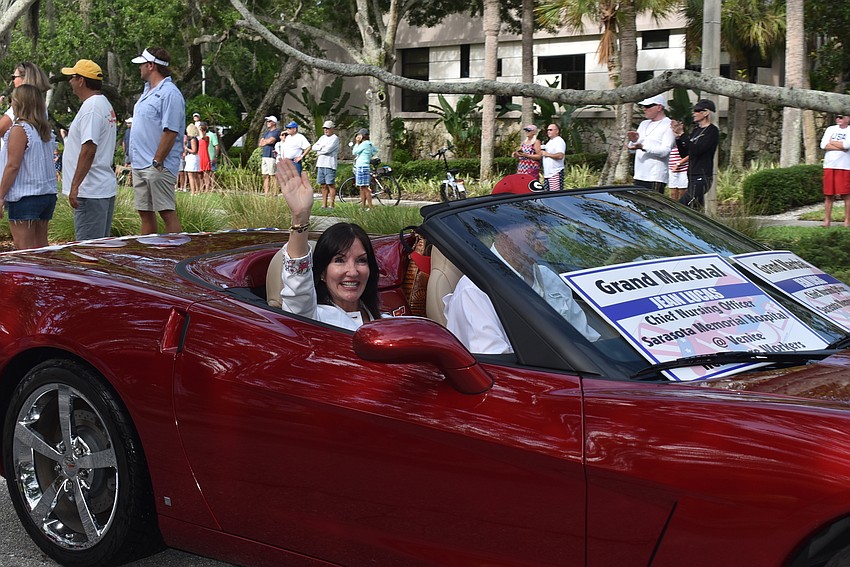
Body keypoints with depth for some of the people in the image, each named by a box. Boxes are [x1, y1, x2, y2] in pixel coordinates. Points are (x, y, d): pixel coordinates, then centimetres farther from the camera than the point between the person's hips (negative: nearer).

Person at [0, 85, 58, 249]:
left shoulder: (19, 129, -12)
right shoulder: (46, 130, 11)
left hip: (25, 196, -8)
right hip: (48, 193, 8)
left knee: (23, 246, -4)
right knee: (41, 246, 11)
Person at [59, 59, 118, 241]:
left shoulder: (91, 108, -16)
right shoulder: (105, 105, 17)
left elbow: (88, 150, -24)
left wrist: (75, 186, -24)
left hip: (90, 192, -11)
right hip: (106, 188, 11)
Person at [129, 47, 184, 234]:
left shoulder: (169, 93, -13)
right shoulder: (147, 90, 18)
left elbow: (170, 132, -19)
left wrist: (157, 162, -20)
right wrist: (137, 161, 18)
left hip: (158, 166, -10)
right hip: (139, 164, 10)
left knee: (167, 212, -7)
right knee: (145, 212, 13)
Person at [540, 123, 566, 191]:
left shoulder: (559, 141, -8)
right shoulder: (549, 142, 21)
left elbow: (560, 156, -21)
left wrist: (547, 154, -15)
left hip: (555, 173, -9)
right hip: (547, 173, 9)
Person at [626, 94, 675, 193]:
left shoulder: (668, 126, -3)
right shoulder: (643, 124, 20)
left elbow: (665, 151, -17)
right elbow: (632, 149, 20)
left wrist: (643, 147, -28)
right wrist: (634, 140, -4)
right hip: (639, 176, 7)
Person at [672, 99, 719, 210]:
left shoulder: (712, 131, -8)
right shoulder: (696, 130, 18)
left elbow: (696, 150, -20)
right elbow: (684, 154, 16)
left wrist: (682, 135, -14)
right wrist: (678, 137, 3)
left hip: (702, 177, -9)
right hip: (693, 177, 9)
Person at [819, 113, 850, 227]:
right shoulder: (830, 129, 12)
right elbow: (823, 145, 0)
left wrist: (832, 142, -2)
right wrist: (841, 147, -8)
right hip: (829, 166, 3)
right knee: (828, 195, 4)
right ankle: (827, 220, 10)